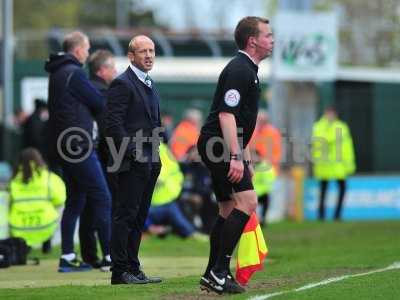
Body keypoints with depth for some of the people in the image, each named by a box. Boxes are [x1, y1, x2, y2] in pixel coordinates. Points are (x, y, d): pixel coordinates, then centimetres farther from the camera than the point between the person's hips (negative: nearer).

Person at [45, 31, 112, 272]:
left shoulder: (57, 74, 16)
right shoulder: (74, 73, -13)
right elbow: (100, 103, -10)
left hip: (63, 146, 10)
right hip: (78, 144, -10)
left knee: (75, 200, 12)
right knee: (102, 199, -6)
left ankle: (68, 257, 10)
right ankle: (111, 256, -6)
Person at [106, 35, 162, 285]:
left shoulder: (150, 85, 19)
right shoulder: (122, 84, -9)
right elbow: (114, 123, -15)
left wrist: (155, 153, 15)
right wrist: (131, 153, -17)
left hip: (150, 161, 9)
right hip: (131, 162, -9)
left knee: (139, 217, 10)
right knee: (125, 216, -7)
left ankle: (133, 269, 13)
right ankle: (120, 271, -6)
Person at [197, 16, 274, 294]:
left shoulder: (249, 70, 20)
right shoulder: (238, 70, -14)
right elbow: (226, 115, -23)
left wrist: (246, 159, 27)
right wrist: (236, 157, -28)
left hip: (225, 147, 11)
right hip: (218, 144, -11)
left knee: (229, 210, 12)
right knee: (247, 201, -18)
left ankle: (213, 276, 16)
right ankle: (219, 272, -19)